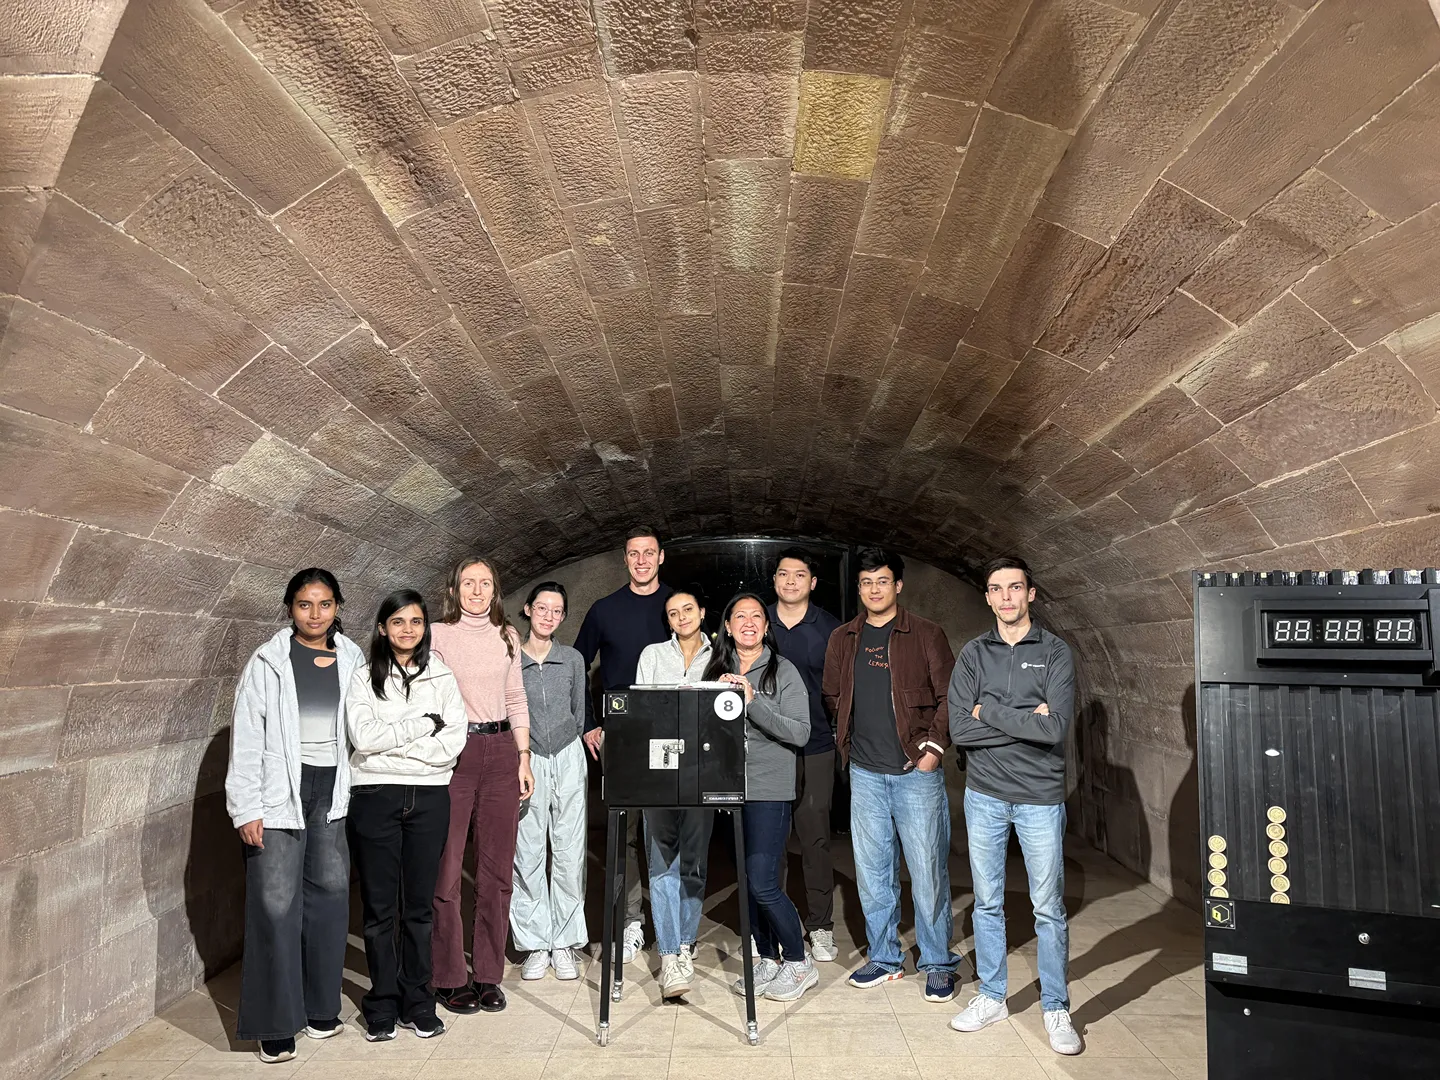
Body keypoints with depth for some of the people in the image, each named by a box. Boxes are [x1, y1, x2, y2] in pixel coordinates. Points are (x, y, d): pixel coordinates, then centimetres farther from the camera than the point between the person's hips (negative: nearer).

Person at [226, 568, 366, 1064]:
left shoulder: (352, 659, 6)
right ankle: (275, 1024, 12)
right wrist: (246, 808, -9)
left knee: (330, 895, 8)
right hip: (280, 792, -3)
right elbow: (246, 737, -4)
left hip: (333, 791, 3)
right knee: (276, 903, -1)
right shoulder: (268, 661, -2)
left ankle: (320, 1006, 25)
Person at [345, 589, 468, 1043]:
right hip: (375, 797, -1)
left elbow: (454, 741, -4)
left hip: (429, 797, 1)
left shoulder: (442, 677, 6)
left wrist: (391, 743, -10)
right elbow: (364, 737, -11)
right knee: (379, 906, 6)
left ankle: (417, 1002, 21)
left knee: (419, 904, 9)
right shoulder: (363, 678, 3)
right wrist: (423, 723, -10)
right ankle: (383, 1004, 21)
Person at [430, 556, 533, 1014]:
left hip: (500, 752, 4)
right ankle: (449, 979, 14)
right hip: (453, 753, -4)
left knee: (497, 869, 7)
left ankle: (488, 975, 19)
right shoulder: (438, 634, 0)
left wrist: (524, 758, 9)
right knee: (446, 869, -1)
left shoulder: (506, 636, 12)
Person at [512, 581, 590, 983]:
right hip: (525, 763, -1)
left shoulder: (572, 659, 8)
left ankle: (565, 943, 13)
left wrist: (569, 750, 12)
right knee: (527, 855, 0)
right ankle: (535, 944, 13)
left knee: (570, 854, 2)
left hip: (568, 760, 1)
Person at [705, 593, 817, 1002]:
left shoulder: (783, 671, -4)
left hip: (769, 790, -5)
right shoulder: (717, 670, 9)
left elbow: (800, 733, -12)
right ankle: (768, 959, 29)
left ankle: (799, 962, 14)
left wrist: (752, 702, -21)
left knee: (763, 883, -7)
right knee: (746, 881, 12)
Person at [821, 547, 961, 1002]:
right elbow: (832, 698, 17)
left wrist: (933, 747, -9)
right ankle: (884, 957, 27)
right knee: (872, 871, 11)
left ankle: (938, 963, 18)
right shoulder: (842, 639, 9)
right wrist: (847, 742, 9)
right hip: (864, 774, 4)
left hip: (916, 772, -4)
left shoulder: (925, 635, -2)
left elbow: (950, 696, -2)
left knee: (928, 871, 2)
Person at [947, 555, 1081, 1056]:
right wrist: (1026, 721, -14)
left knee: (1049, 909, 7)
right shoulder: (974, 653, 1)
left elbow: (1055, 729, -18)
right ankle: (991, 996, 29)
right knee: (987, 903, 13)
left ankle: (1055, 1008, 23)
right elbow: (960, 729, -9)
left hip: (1039, 796, -2)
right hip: (984, 795, 2)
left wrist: (989, 710, -13)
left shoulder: (1055, 653, -5)